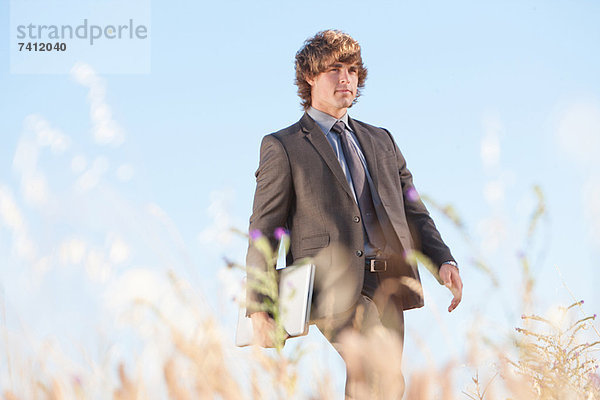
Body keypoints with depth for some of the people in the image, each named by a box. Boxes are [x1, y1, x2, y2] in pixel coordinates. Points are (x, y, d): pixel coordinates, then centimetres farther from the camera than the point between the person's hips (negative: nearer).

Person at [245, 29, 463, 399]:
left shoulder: (381, 142, 24)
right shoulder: (283, 147, 8)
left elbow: (413, 213, 21)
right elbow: (264, 230, 5)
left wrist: (443, 261, 3)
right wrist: (258, 308, -4)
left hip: (387, 285, 6)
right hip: (331, 285, -5)